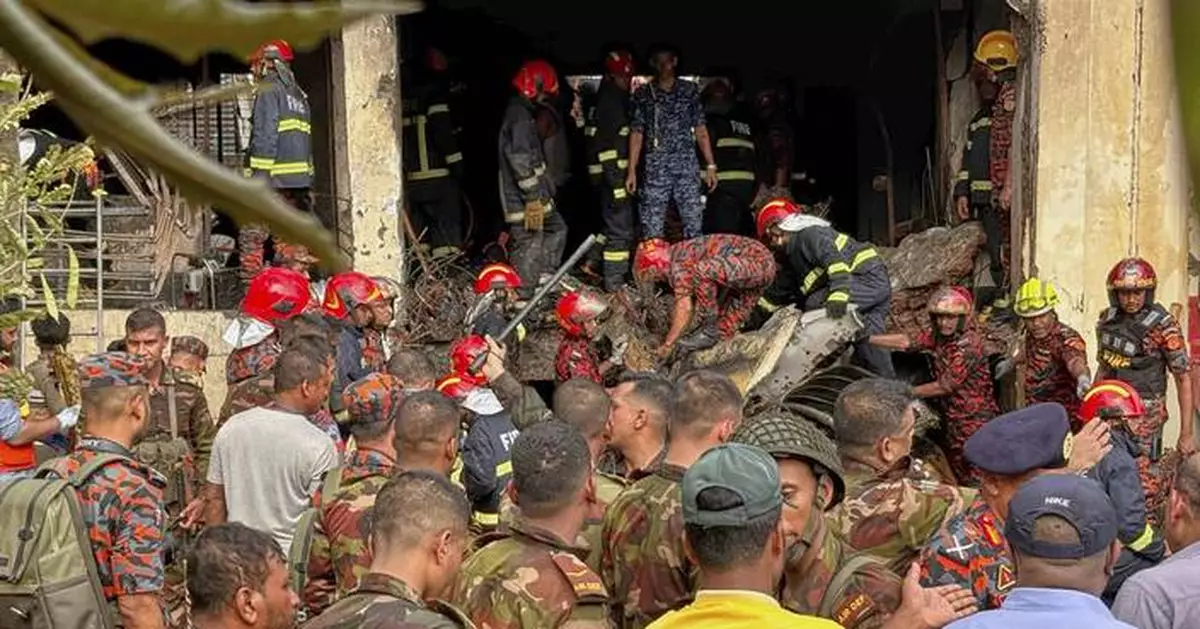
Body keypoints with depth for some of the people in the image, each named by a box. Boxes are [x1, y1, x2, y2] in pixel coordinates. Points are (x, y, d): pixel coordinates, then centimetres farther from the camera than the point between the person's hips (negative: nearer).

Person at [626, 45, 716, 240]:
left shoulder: (690, 90, 10)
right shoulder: (643, 94, 9)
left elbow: (700, 130, 9)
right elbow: (636, 134, 8)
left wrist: (710, 165, 3)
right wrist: (631, 171, 2)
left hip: (687, 165, 0)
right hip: (655, 168, 0)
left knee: (694, 224, -5)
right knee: (652, 229, -3)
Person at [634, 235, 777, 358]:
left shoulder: (678, 264, -10)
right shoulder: (684, 253, 21)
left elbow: (684, 309, -12)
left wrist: (668, 344, -4)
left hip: (755, 262, -11)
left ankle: (709, 332, -13)